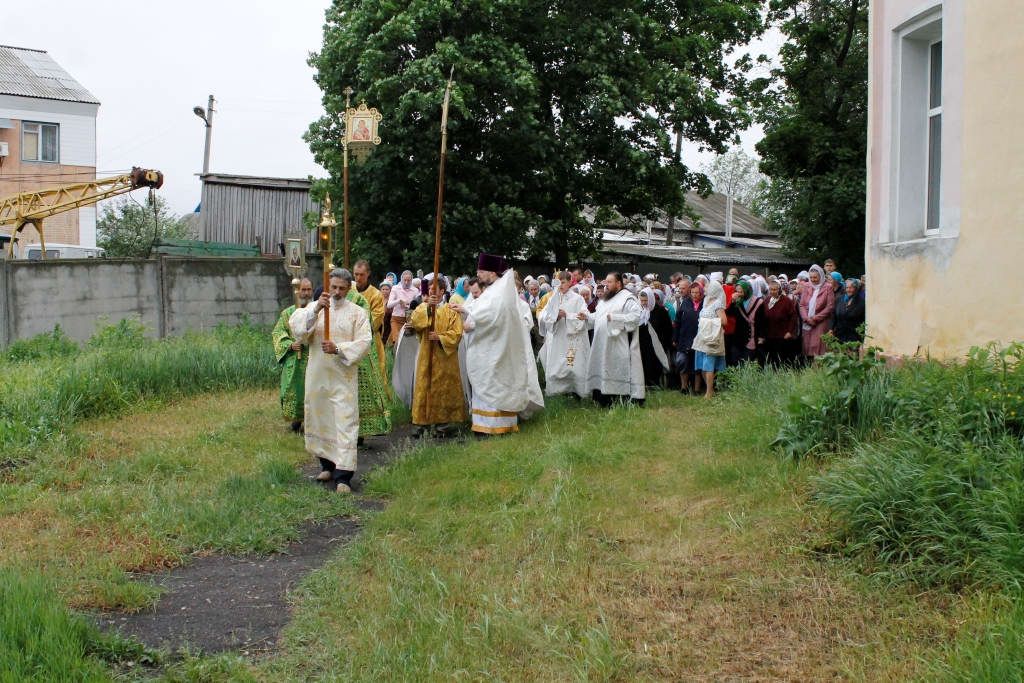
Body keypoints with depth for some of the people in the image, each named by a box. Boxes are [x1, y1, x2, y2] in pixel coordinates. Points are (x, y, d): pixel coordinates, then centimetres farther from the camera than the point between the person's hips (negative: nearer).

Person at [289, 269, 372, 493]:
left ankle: (343, 476, -9)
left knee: (345, 423, -8)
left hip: (344, 376, -3)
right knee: (319, 420, 12)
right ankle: (328, 464, 30)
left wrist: (338, 349, -22)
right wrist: (316, 309, -26)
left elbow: (364, 343, -7)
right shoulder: (314, 308, 7)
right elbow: (295, 325, -11)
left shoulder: (357, 313, 2)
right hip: (317, 375, 3)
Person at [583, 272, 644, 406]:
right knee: (603, 370, 8)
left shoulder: (627, 298, -8)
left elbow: (637, 316, -20)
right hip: (603, 345, 8)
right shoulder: (605, 300, 19)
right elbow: (597, 316, 23)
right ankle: (605, 400, 14)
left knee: (621, 371, -8)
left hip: (620, 346, -8)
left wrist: (615, 318, -23)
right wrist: (587, 317, 5)